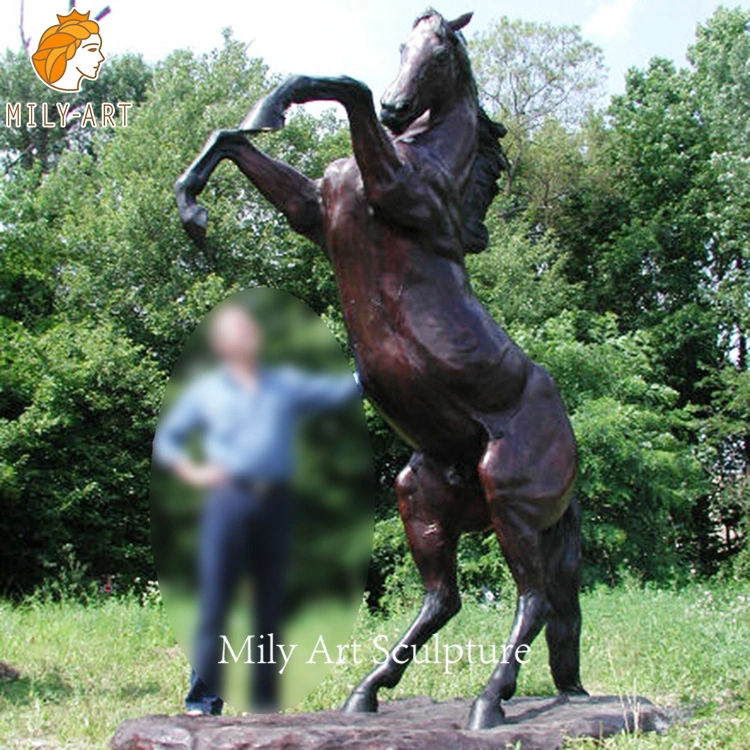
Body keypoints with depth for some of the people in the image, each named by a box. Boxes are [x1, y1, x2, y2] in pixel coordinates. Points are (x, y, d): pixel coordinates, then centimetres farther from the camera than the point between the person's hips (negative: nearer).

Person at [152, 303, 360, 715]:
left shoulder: (287, 383, 15)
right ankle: (202, 697, 0)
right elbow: (166, 438, 15)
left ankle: (266, 696, 15)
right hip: (228, 500, -2)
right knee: (214, 601, -5)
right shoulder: (206, 390, 12)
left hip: (274, 500, 2)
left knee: (270, 603, 6)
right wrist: (191, 471, 0)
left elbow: (342, 389, 6)